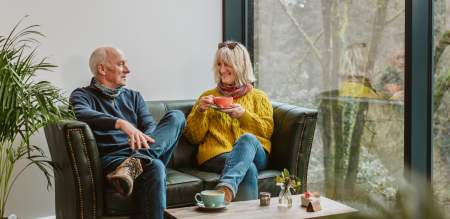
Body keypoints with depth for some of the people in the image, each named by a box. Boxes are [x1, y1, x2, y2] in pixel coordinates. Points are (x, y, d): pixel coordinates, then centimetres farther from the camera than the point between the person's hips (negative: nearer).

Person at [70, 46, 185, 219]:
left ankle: (134, 164, -37)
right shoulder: (82, 95, 9)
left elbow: (150, 126, 10)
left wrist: (141, 139, -16)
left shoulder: (133, 96, 25)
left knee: (176, 117, -20)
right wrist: (121, 123, -33)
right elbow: (81, 114, -17)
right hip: (112, 158, -6)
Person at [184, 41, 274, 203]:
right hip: (217, 155, 0)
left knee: (248, 139, -40)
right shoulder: (208, 96, 24)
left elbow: (267, 130, 8)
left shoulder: (258, 97, 24)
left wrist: (243, 115, -7)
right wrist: (200, 111, -2)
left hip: (254, 153, 0)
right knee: (248, 169, -37)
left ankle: (226, 186, -61)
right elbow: (193, 137, 16)